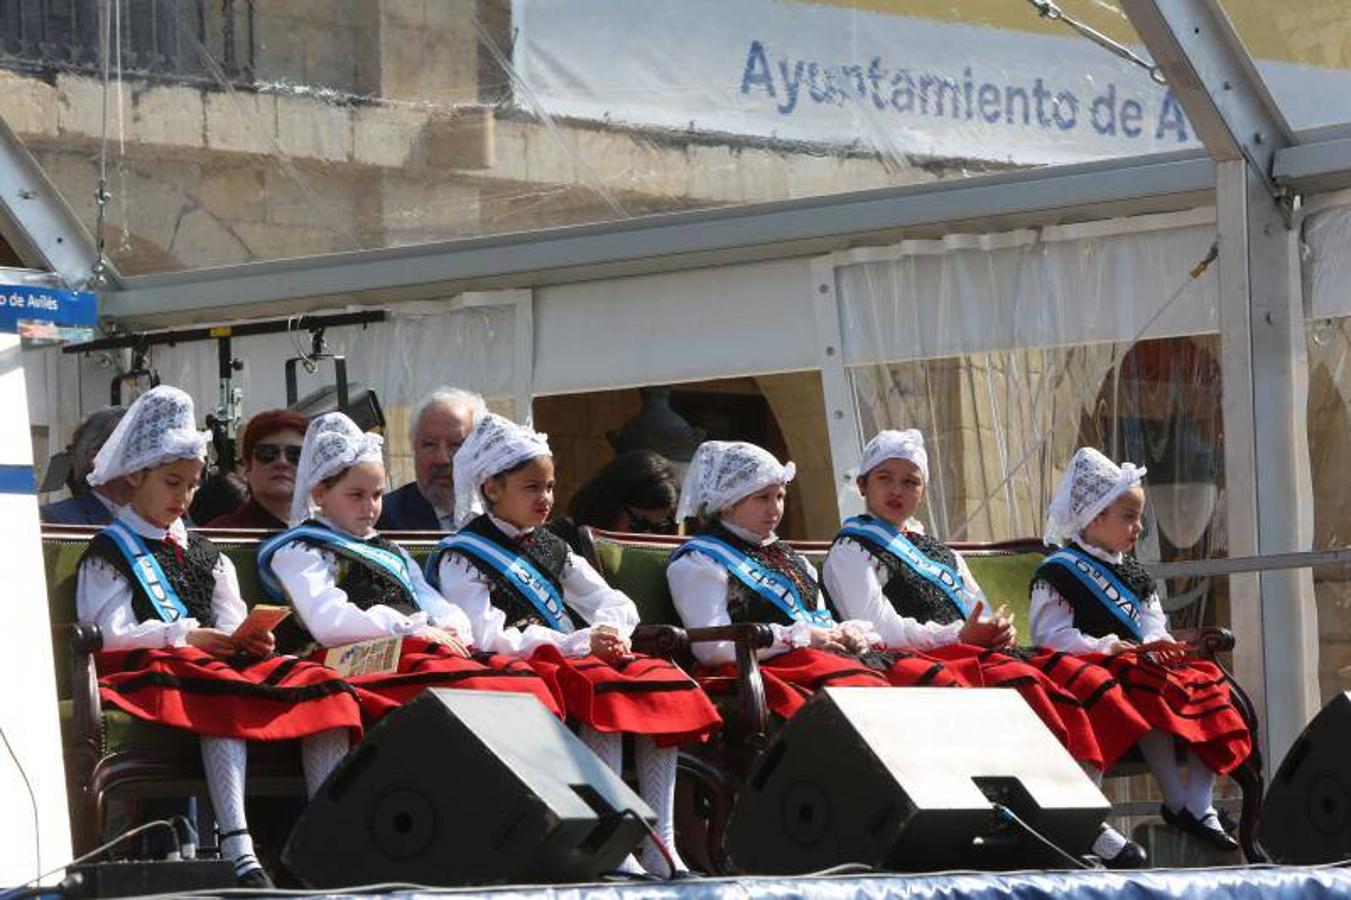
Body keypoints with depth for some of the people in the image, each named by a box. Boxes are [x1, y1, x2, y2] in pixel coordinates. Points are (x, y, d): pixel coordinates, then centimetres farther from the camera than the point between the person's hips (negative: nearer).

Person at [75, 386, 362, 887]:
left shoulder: (208, 557, 31)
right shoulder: (108, 553, 12)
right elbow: (110, 634, -2)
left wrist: (252, 643, -3)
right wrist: (184, 637, -12)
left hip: (220, 663, 6)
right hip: (149, 670, -6)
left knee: (323, 689, -22)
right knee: (225, 699, -41)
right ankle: (237, 850, -55)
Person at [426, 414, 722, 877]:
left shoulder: (551, 548, 23)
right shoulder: (462, 557, 0)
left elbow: (613, 602, 19)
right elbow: (489, 638, -13)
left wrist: (607, 635, -7)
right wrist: (578, 644, -17)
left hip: (581, 658, 7)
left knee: (662, 681, -17)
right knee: (603, 692, -34)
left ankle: (660, 843, -21)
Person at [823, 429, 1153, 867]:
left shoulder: (941, 552, 33)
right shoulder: (852, 552, 7)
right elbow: (879, 629, -8)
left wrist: (999, 631, 0)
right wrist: (958, 635, -13)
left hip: (977, 652, 8)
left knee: (1084, 679, -17)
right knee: (1021, 683, -35)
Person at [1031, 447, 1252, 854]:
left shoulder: (1134, 574, 27)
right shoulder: (1058, 572, 1)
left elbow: (1154, 626, 19)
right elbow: (1052, 636, -11)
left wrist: (1157, 645, -7)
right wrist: (1113, 648, -19)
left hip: (1141, 664, 8)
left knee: (1207, 681, -16)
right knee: (1151, 690, -36)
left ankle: (1200, 805, -23)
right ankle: (1176, 800, -35)